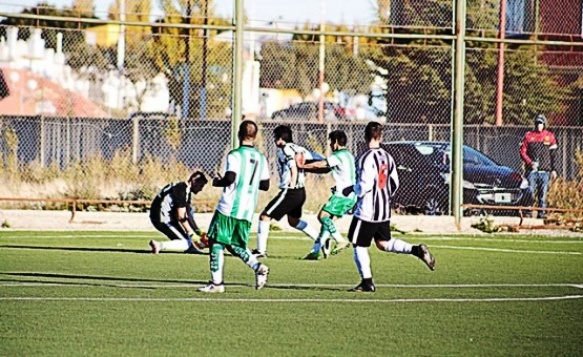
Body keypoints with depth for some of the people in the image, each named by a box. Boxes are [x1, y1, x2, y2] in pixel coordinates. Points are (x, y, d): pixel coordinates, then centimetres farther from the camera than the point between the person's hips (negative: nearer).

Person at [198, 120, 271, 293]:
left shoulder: (235, 155, -9)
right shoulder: (261, 158, 10)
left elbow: (230, 178, -20)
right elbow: (265, 185, 15)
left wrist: (218, 182, -1)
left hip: (228, 208, -6)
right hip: (247, 212, 6)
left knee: (216, 242, 2)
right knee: (235, 245, 18)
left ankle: (216, 282, -1)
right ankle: (258, 267, -4)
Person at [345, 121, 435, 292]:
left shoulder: (366, 158, -17)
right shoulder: (387, 157, 7)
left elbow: (365, 185, -22)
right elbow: (394, 184, 13)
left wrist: (351, 189, -3)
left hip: (367, 211, -8)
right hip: (384, 210, 8)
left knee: (359, 245, 3)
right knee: (383, 242, 19)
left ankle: (367, 282, 4)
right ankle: (417, 250, 4)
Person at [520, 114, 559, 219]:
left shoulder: (550, 136, 9)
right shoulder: (528, 136, 7)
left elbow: (554, 154, 9)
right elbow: (522, 152, 6)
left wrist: (554, 170, 3)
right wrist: (530, 162, -10)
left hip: (545, 170, 1)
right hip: (532, 170, -1)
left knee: (543, 193, 0)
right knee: (530, 191, -9)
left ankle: (541, 213, 4)